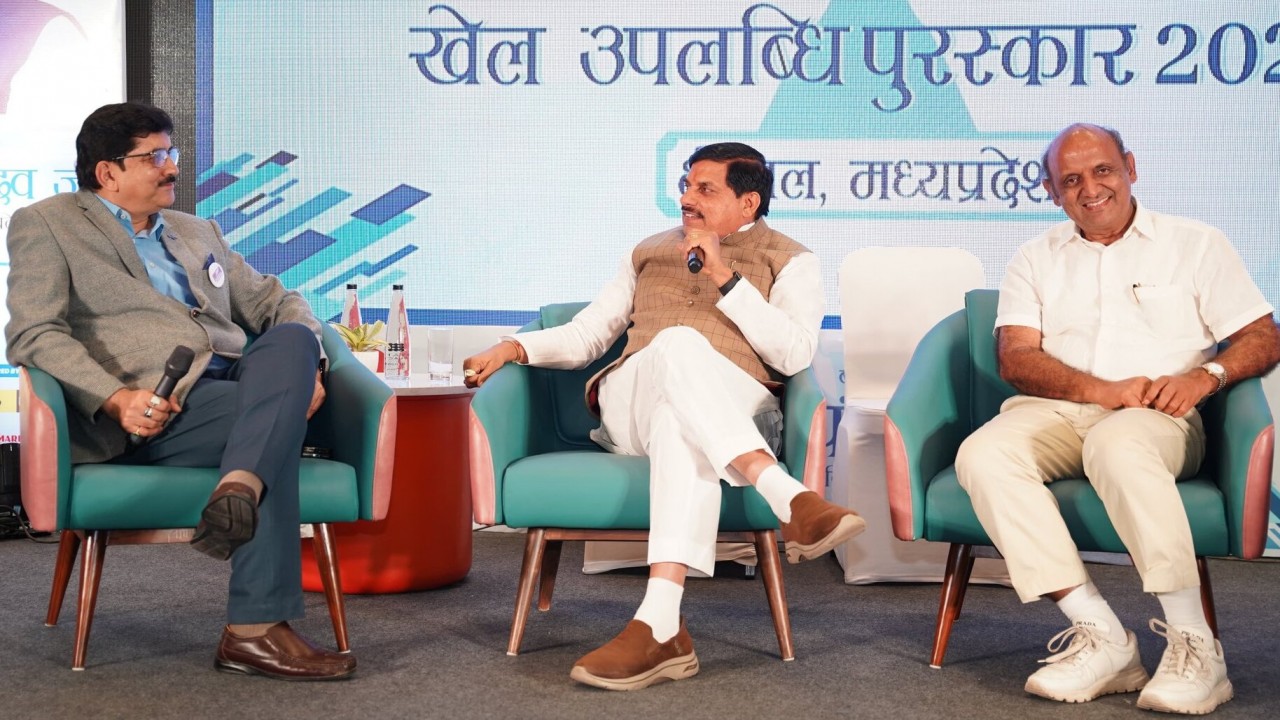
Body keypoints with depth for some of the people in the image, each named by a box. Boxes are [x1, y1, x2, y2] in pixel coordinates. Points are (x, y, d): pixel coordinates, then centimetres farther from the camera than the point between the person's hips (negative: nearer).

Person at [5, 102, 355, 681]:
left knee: (290, 339, -28)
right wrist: (117, 397, -20)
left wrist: (303, 366, 3)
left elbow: (275, 303, 28)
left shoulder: (197, 232, 31)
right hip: (158, 411, -5)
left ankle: (240, 489, -49)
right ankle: (253, 631, -36)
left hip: (241, 385, 6)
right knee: (277, 430, -32)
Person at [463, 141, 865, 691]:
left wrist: (725, 278, -4)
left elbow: (794, 355, 0)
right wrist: (517, 347, 7)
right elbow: (585, 335, 26)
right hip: (630, 403, 2)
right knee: (679, 343, -38)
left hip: (738, 410, -2)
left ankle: (660, 626, -58)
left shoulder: (789, 261, 17)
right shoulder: (649, 253, 30)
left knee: (681, 423, -43)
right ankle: (791, 501, -53)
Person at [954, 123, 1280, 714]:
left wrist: (1205, 376, -16)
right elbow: (1015, 357, 4)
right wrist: (1103, 391, -14)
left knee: (1118, 445, -40)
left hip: (1158, 419, -3)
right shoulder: (1036, 260, 19)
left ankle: (1193, 642, -35)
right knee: (982, 454, -30)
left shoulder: (1196, 244, 14)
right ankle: (1101, 637, -33)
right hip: (1055, 411, 3)